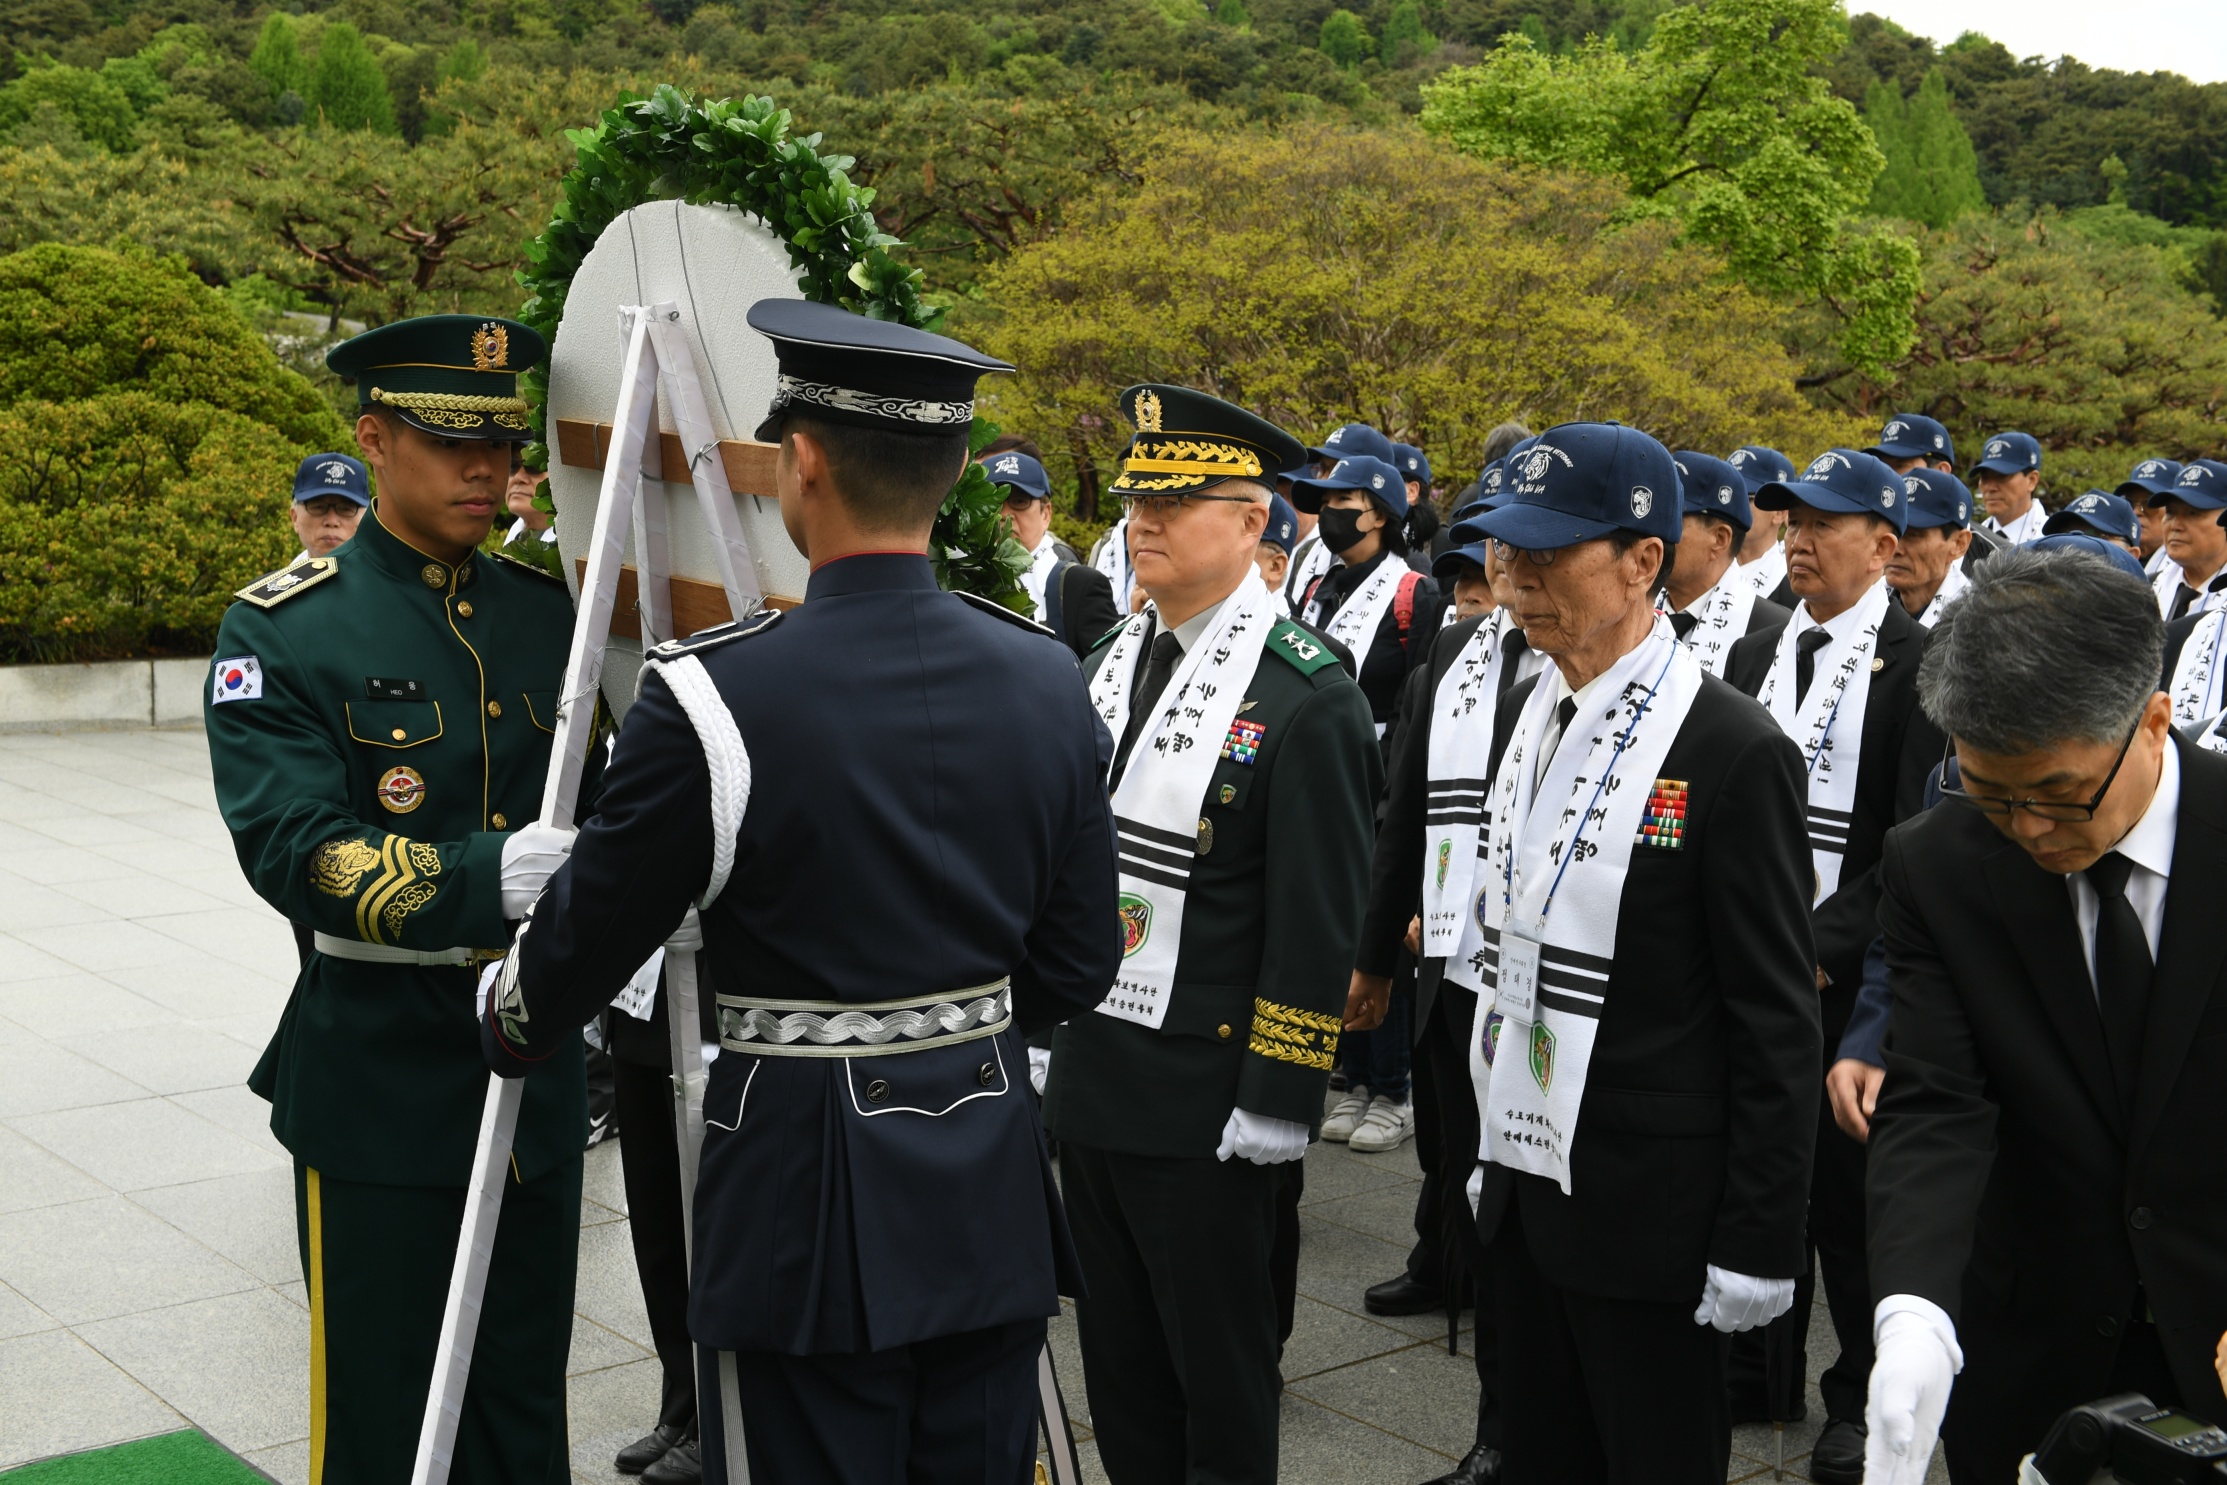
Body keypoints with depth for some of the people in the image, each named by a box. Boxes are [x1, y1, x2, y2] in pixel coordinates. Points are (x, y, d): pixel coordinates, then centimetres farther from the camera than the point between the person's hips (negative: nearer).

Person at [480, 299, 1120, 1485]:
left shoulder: (711, 697, -18)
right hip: (992, 1197, 5)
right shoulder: (1047, 682, -3)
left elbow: (590, 930, -5)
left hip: (812, 1208, -5)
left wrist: (509, 1027, 17)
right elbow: (1079, 962, 5)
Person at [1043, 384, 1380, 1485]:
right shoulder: (1110, 660, 9)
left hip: (1205, 1100, -7)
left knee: (1218, 1362, 10)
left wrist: (1277, 1102, -16)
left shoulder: (1307, 698, -14)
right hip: (1086, 1081, 7)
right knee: (1119, 1354, 18)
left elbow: (1317, 923, -15)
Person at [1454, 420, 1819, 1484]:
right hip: (1523, 1186, 7)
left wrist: (1757, 1245, -14)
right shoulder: (1525, 713, 7)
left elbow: (1776, 1027, -14)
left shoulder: (1734, 752, -16)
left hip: (1646, 1214, -7)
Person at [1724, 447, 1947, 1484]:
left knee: (1849, 1182, 4)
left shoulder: (1920, 666, -8)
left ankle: (1864, 1397, 20)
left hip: (1853, 972, -5)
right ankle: (1759, 1364, 29)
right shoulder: (1753, 659, 12)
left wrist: (1822, 945, -17)